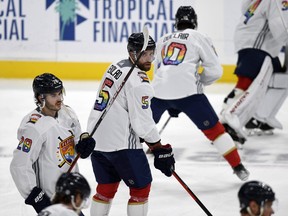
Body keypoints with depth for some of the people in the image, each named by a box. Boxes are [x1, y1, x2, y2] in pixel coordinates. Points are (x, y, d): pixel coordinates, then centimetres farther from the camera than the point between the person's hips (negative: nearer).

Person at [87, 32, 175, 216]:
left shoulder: (116, 67, 11)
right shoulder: (139, 82, -17)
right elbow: (143, 123, -19)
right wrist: (161, 151, -11)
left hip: (97, 139, 9)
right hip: (121, 144, -9)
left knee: (106, 187, 20)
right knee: (141, 187, 4)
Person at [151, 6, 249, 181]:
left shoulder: (163, 40, 25)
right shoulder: (199, 38, 10)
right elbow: (215, 71, 4)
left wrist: (171, 105, 34)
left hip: (159, 90, 4)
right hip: (187, 92, -4)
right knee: (214, 128, 5)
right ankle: (238, 167, 2)